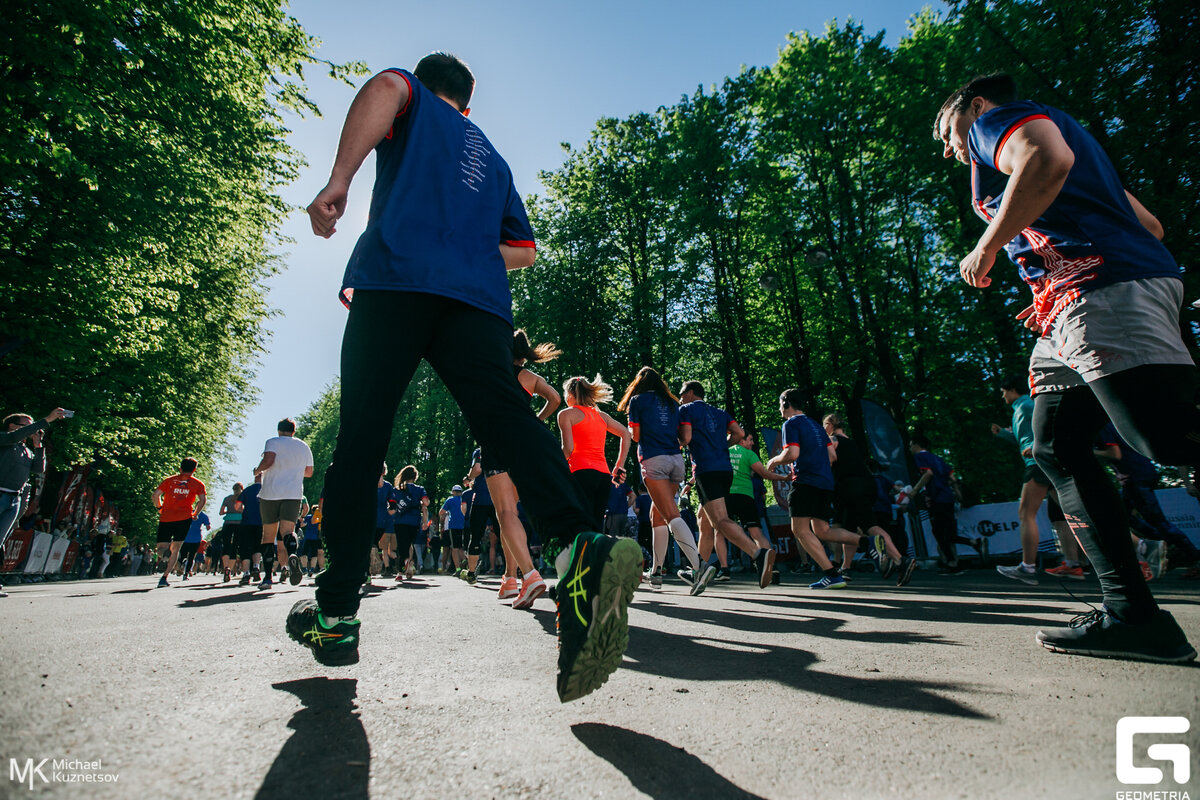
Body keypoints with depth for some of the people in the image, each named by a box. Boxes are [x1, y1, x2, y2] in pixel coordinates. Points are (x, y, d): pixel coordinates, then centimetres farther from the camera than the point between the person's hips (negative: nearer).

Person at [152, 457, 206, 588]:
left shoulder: (169, 480, 14)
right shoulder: (197, 483, 9)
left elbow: (155, 495, 4)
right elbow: (202, 500, -4)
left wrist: (160, 508, 19)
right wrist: (195, 514, 9)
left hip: (166, 518, 1)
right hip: (184, 518, 0)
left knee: (161, 548, 8)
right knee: (175, 549, 10)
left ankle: (165, 554, -29)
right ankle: (164, 577, -1)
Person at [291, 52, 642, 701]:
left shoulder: (416, 102, 24)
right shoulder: (493, 160, 37)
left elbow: (385, 88, -2)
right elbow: (523, 250, 36)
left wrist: (338, 180, -10)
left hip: (396, 279, -3)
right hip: (480, 298, 4)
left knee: (360, 438, -1)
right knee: (505, 414, -16)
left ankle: (335, 614, 2)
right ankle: (581, 546, -40)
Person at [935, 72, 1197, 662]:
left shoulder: (998, 118, 10)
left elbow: (1049, 158, -17)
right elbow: (1148, 224, 31)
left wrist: (986, 248, -9)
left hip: (1104, 293, -10)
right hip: (1071, 316, 10)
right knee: (1057, 449, 4)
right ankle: (1132, 614, 2)